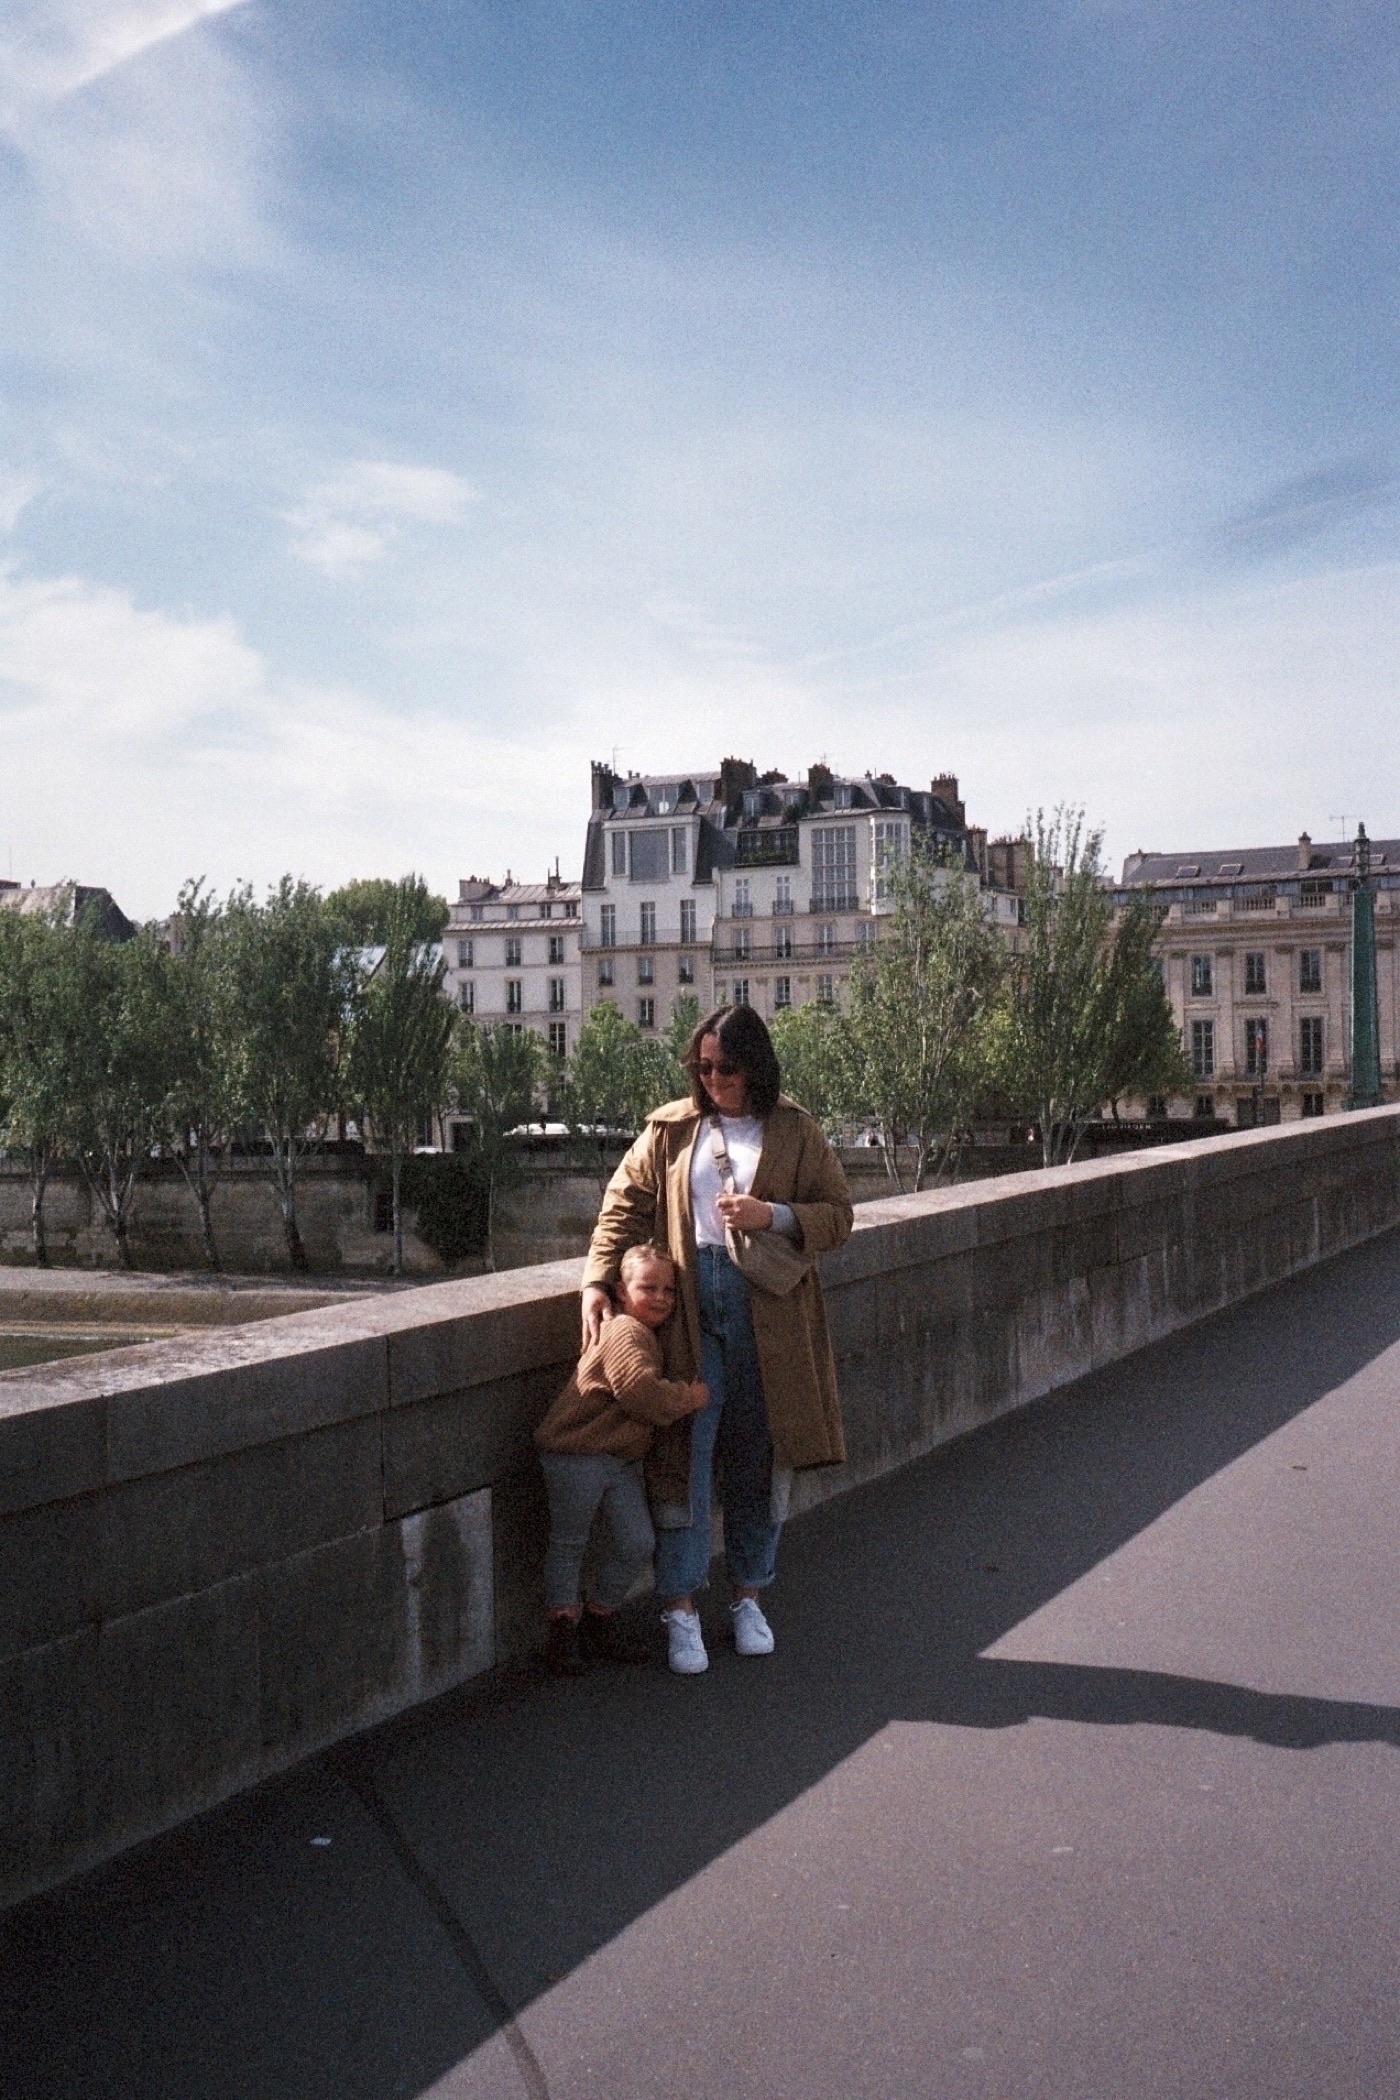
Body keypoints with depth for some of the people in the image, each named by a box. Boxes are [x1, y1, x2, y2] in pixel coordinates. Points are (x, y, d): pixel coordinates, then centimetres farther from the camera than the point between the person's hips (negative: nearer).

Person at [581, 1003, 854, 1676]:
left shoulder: (795, 1131, 5)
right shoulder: (670, 1129, 7)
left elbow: (837, 1215, 4)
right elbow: (624, 1208, 5)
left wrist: (773, 1215, -13)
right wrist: (598, 1282, -8)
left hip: (767, 1311, 0)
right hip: (688, 1308, 0)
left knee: (758, 1457, 8)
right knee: (684, 1454, -2)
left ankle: (749, 1598, 23)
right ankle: (681, 1611, 6)